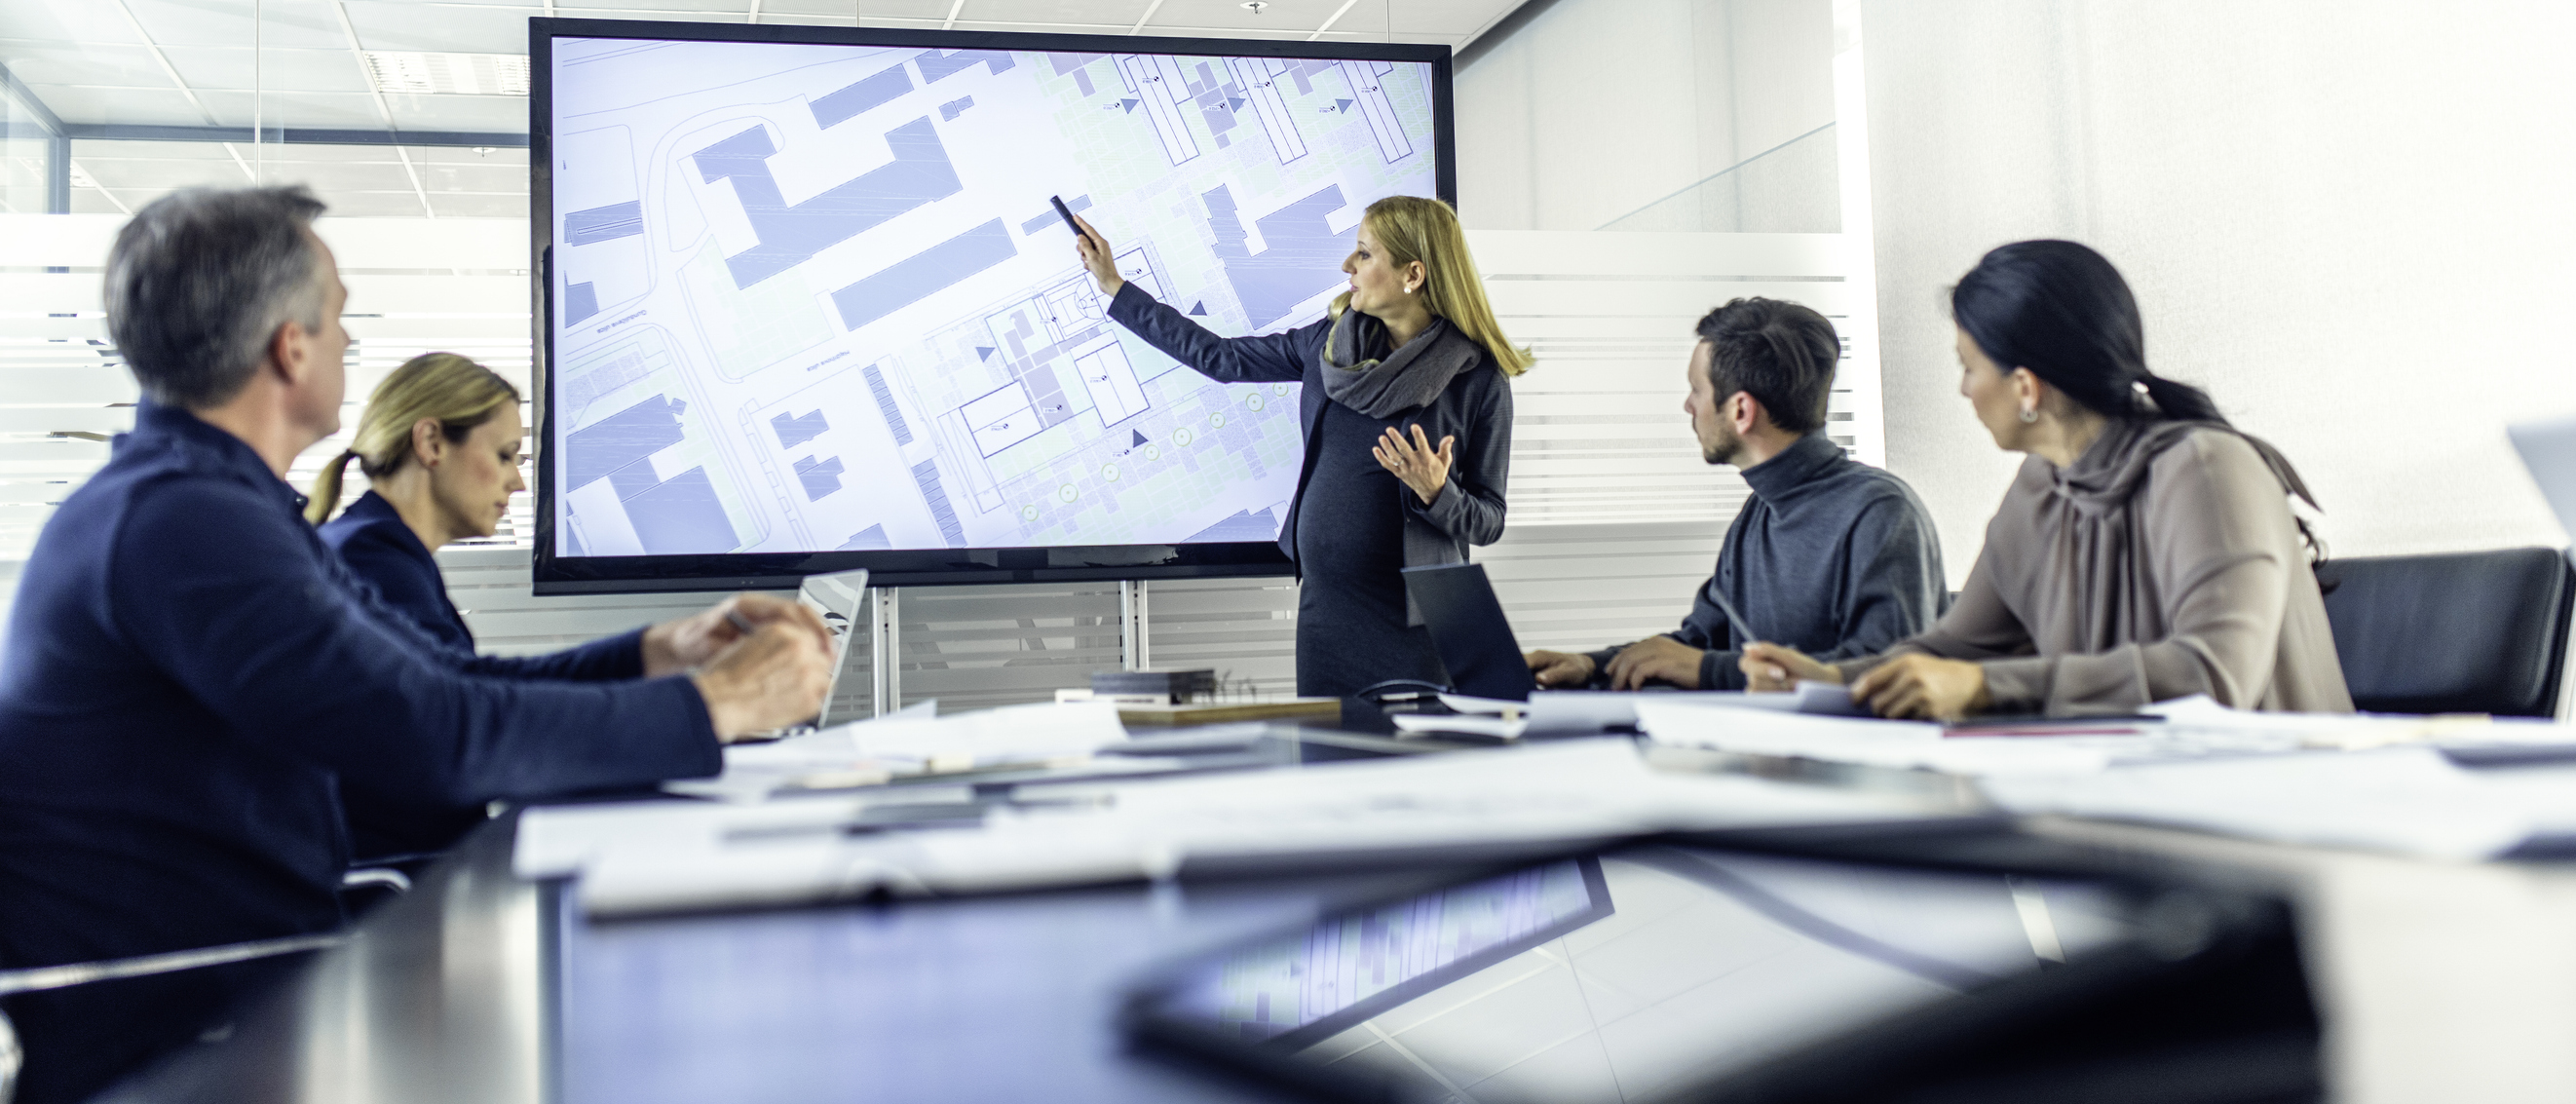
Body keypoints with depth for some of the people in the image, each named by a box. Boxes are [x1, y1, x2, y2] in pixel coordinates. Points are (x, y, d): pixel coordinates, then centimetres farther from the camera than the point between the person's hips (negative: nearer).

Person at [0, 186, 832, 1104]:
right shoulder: (175, 520, -20)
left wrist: (662, 652, 0)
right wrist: (713, 704, -18)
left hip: (252, 991, 9)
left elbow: (453, 679, 13)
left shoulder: (219, 506, 15)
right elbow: (439, 735, -28)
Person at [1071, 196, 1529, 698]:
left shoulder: (1481, 379, -9)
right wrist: (1114, 286, 17)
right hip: (1324, 602, 5)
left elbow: (1488, 522, -4)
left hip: (1414, 620, -5)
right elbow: (1222, 358, 14)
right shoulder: (1331, 340, 5)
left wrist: (1435, 493, -25)